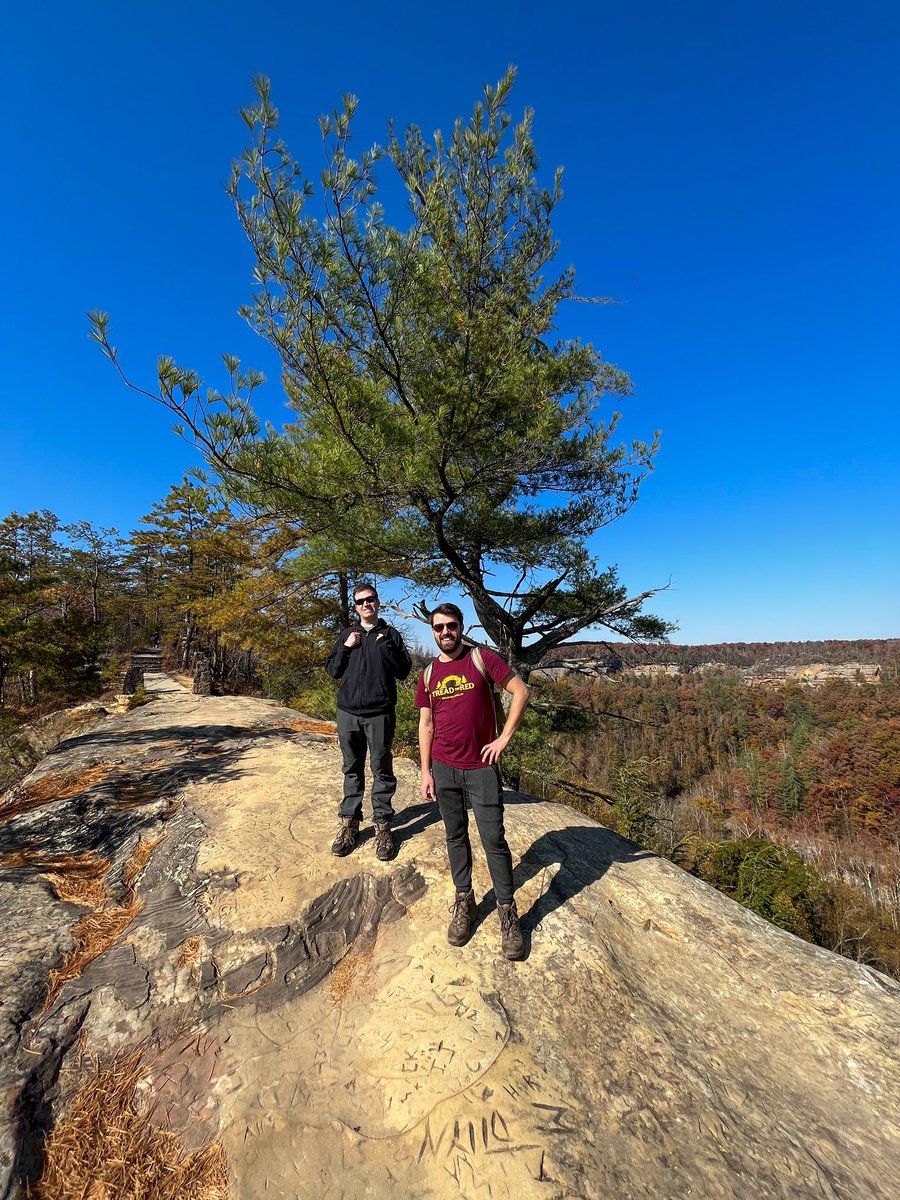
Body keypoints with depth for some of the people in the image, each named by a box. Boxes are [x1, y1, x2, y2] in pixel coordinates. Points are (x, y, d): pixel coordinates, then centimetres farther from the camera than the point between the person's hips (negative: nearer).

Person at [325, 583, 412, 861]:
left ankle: (382, 825, 14)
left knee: (381, 769, 4)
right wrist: (346, 648, -5)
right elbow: (332, 671, 10)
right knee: (352, 768, 11)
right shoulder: (347, 634, 11)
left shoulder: (390, 634, 3)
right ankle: (349, 822, 22)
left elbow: (403, 671, -3)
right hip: (348, 712, 3)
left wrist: (385, 646, -14)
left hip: (380, 713, -2)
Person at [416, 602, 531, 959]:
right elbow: (426, 724, 7)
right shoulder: (428, 674, 5)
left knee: (494, 840, 2)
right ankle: (464, 900, 34)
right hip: (444, 768, 4)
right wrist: (425, 772, 4)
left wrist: (504, 737, -11)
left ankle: (507, 911, 21)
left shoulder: (482, 658, -7)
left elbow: (521, 691, -9)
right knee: (455, 836, 15)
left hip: (482, 768, -3)